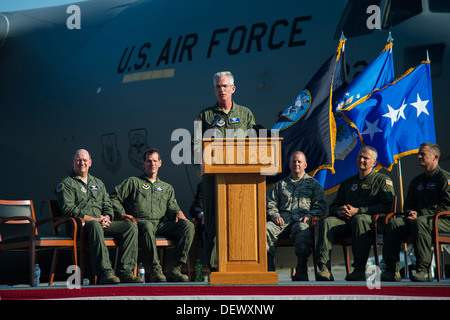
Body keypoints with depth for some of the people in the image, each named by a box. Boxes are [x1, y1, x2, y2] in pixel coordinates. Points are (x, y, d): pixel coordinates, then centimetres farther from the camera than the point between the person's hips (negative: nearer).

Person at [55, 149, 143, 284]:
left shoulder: (98, 183, 27)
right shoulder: (66, 184, 7)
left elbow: (107, 206, 21)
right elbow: (68, 209, -7)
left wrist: (106, 218, -5)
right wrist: (95, 219, -15)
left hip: (101, 223, 6)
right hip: (79, 225, -6)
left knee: (131, 226, -17)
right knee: (94, 226, -42)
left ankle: (125, 271, -25)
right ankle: (105, 272, -49)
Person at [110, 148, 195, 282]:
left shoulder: (167, 188, 30)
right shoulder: (132, 182, 19)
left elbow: (172, 208, 22)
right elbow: (114, 198, 13)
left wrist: (177, 213, -2)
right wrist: (122, 213, -3)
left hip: (161, 225, 4)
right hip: (140, 222, -4)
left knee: (188, 225, -24)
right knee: (147, 226, -43)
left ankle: (176, 269, -27)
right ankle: (155, 269, -40)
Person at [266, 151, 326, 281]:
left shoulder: (313, 184, 22)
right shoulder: (281, 184, 29)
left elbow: (320, 205, 11)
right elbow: (270, 203, 21)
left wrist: (309, 216, -9)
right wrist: (274, 215, -1)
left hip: (301, 221, -2)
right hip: (282, 220, 2)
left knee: (303, 230, -41)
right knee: (266, 229, -32)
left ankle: (301, 273, -40)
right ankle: (268, 269, -36)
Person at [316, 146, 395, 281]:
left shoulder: (383, 180, 12)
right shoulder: (348, 182, 28)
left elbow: (386, 206, -4)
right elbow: (333, 206, 28)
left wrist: (357, 211, -11)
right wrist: (339, 211, 0)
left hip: (371, 220, -5)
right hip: (346, 220, 5)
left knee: (359, 219, -40)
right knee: (327, 222, -26)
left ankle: (360, 270, -39)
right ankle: (324, 268, -39)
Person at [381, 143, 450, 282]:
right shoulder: (417, 181, 22)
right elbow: (408, 203, 24)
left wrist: (420, 214, -16)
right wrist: (410, 213, -2)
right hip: (418, 217, 7)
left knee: (419, 222, -39)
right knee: (394, 223, -20)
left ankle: (423, 271, -38)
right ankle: (392, 270, -25)